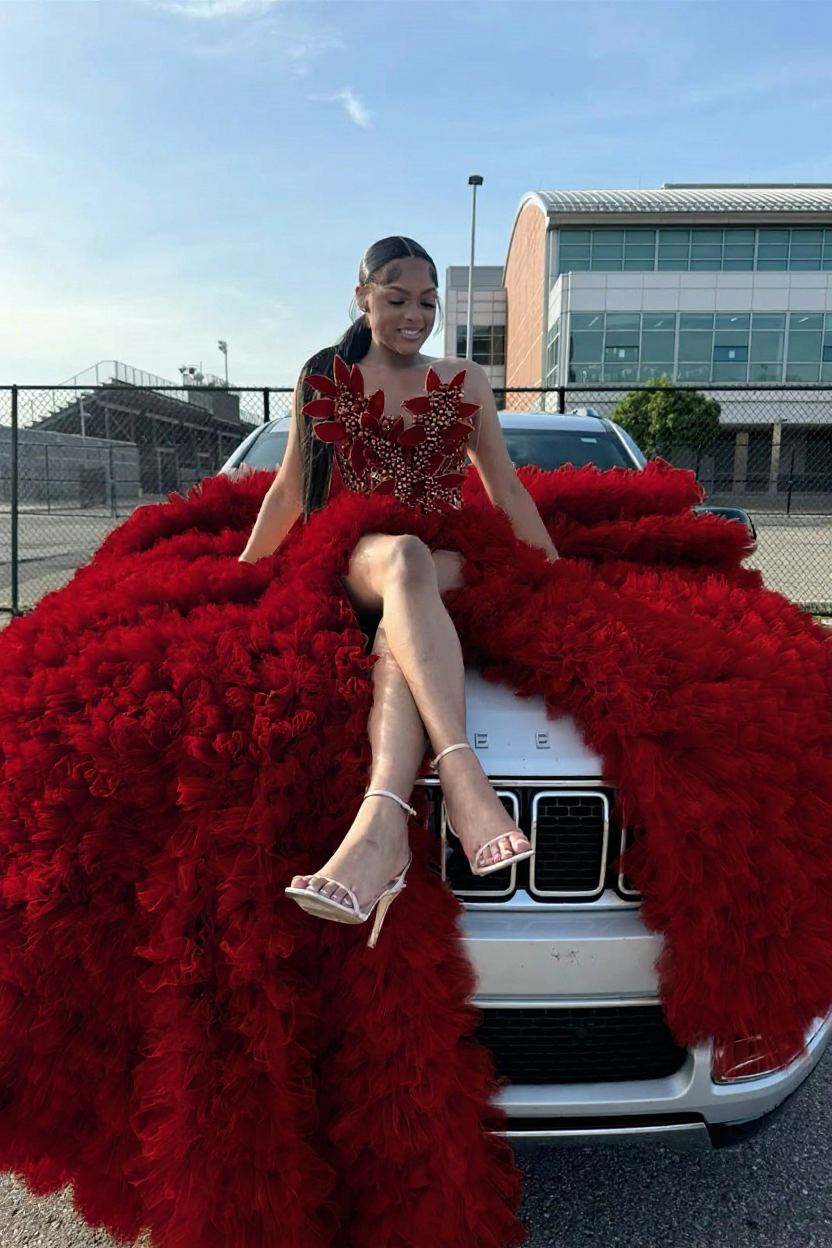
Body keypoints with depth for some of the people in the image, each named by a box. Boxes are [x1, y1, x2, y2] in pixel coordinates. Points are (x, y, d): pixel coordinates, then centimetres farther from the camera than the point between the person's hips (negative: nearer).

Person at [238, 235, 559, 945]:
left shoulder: (464, 385, 17)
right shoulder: (323, 381, 16)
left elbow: (508, 492, 18)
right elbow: (290, 491, 18)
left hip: (443, 564, 1)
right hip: (348, 564, -1)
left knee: (400, 639, -37)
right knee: (403, 556, -40)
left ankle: (381, 825, -57)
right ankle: (463, 777, -56)